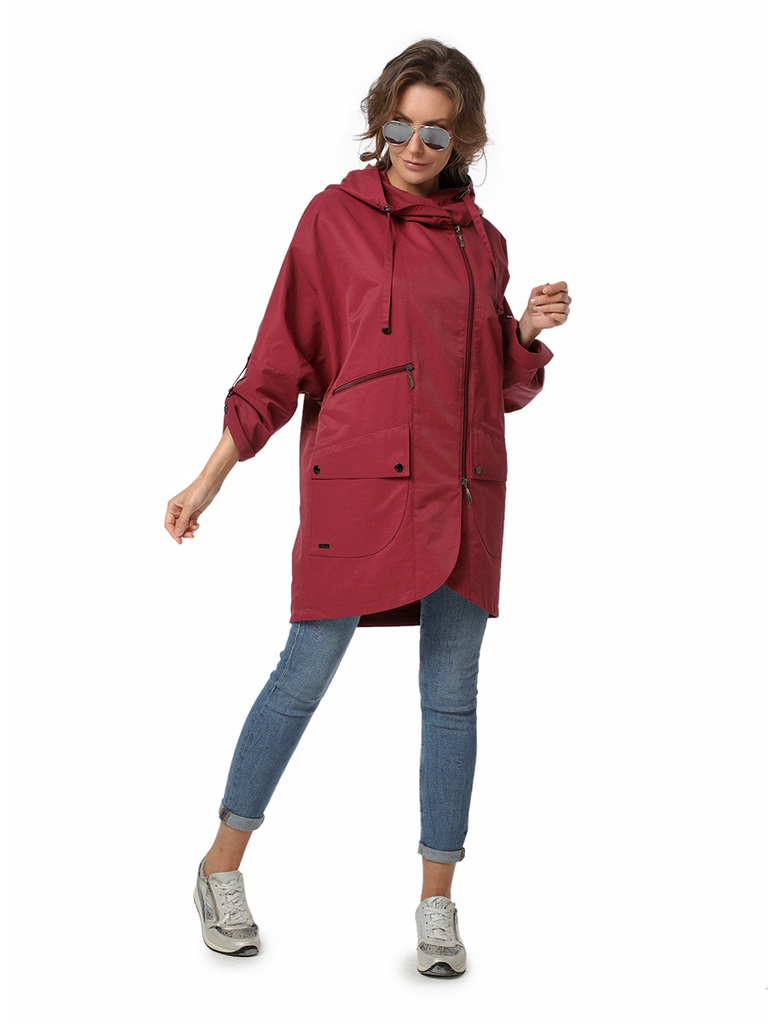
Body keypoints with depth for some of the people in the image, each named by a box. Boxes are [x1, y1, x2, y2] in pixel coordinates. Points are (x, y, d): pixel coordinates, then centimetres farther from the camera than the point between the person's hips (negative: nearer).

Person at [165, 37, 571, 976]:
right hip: (355, 485, -4)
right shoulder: (336, 216, 2)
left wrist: (532, 332, -1)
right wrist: (211, 478, -1)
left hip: (462, 493, 4)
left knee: (452, 695, 6)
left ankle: (437, 906, 18)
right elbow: (282, 360, 2)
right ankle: (223, 867, 20)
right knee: (306, 674, -1)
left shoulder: (481, 239, 13)